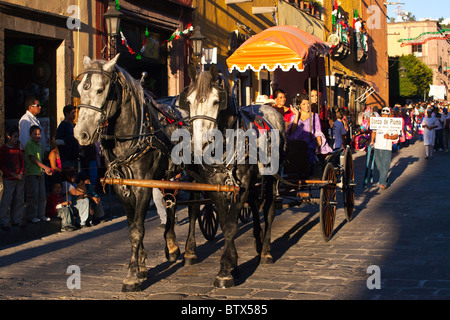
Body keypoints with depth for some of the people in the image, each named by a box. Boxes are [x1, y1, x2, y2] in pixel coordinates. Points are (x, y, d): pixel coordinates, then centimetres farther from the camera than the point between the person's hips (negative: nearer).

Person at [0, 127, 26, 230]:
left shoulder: (17, 147, 11)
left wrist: (21, 172, 3)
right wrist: (12, 174, -13)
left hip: (20, 178, 6)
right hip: (9, 179, -6)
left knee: (19, 200, 9)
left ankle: (17, 220, 18)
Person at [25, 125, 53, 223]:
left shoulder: (40, 145, 16)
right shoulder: (29, 144, -8)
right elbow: (32, 158, -14)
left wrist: (45, 170, 9)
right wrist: (44, 167, -18)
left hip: (40, 173, 8)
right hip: (31, 173, -8)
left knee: (42, 194, 9)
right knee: (33, 195, -5)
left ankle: (41, 215, 17)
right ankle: (31, 216, 2)